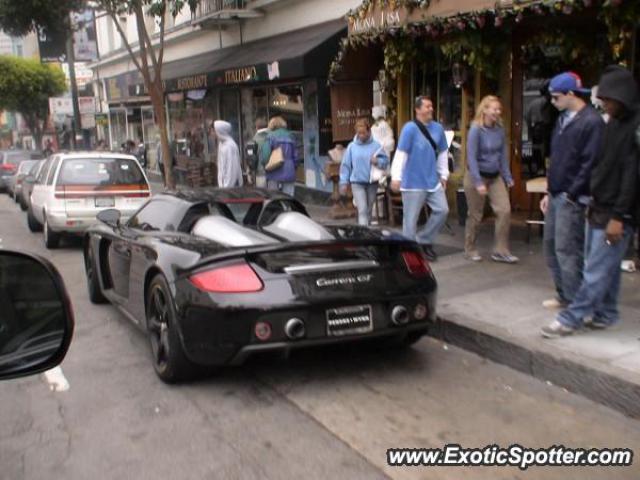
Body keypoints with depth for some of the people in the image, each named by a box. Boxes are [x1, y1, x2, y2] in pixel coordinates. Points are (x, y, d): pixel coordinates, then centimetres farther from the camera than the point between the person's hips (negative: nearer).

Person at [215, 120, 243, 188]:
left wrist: (227, 185, -21)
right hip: (225, 182, 9)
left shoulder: (230, 146, -17)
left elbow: (232, 167, -20)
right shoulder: (222, 144, 11)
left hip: (230, 183, -9)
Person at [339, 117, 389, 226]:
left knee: (369, 210, 14)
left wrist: (378, 162, -21)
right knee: (362, 210, -13)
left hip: (372, 183, 2)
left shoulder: (376, 145, -1)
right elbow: (346, 165, 3)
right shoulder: (352, 146, 0)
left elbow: (385, 161, 1)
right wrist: (344, 182, 0)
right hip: (357, 183, -2)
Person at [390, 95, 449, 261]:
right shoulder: (410, 128, -11)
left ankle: (424, 240, 20)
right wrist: (396, 177, -17)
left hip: (433, 181, 6)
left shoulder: (438, 128, 6)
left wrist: (444, 174, 14)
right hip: (413, 182, -6)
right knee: (411, 218, 0)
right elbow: (401, 154, -14)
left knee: (442, 210, 3)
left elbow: (443, 153, 16)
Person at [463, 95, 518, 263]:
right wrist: (478, 183, -22)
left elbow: (503, 154, 8)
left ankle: (501, 251, 4)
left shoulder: (499, 129, 0)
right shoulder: (476, 129, -15)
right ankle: (470, 250, 23)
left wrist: (507, 176, 5)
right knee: (475, 215, 5)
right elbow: (471, 157, -18)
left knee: (504, 210, -6)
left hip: (495, 176, 5)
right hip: (477, 175, -5)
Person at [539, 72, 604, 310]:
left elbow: (589, 164, -17)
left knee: (567, 250, -7)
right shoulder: (563, 119, 15)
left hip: (572, 199, -9)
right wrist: (549, 192, 16)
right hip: (556, 196, 9)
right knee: (550, 246, 12)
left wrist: (571, 195, -16)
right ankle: (564, 295, 24)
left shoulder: (592, 121, -12)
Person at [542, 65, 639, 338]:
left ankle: (570, 319, 1)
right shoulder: (614, 123, 13)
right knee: (607, 267, 15)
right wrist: (594, 200, 15)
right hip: (598, 208, 9)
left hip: (615, 214, -9)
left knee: (597, 271, -3)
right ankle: (605, 314, 25)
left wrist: (618, 216, -20)